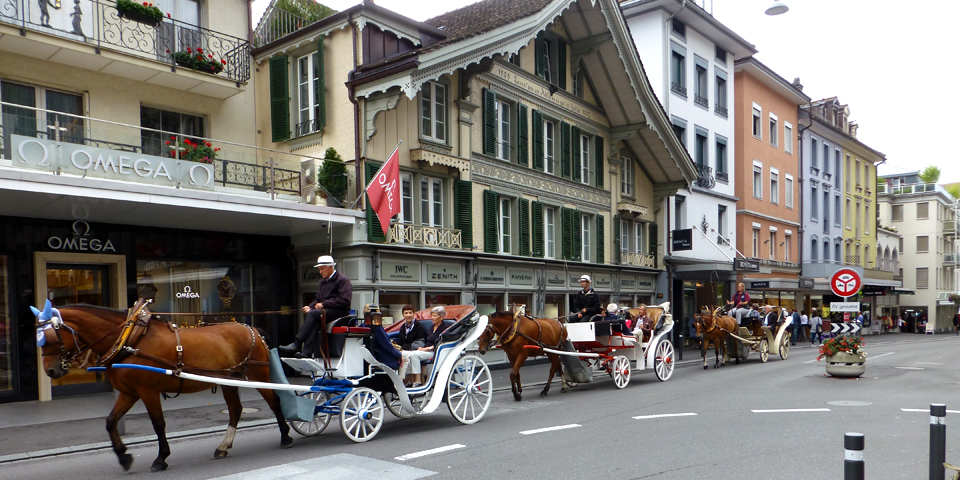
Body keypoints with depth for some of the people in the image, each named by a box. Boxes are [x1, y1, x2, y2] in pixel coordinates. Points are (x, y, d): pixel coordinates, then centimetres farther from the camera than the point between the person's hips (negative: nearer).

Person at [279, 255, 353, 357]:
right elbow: (318, 299, 22)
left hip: (340, 311, -7)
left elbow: (344, 300, -15)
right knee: (314, 321, -26)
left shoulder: (343, 280, -5)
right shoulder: (323, 281, 21)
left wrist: (324, 304, -16)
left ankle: (296, 345, -30)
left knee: (314, 314, -28)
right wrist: (310, 306, 0)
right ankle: (307, 352, -36)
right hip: (325, 310, 7)